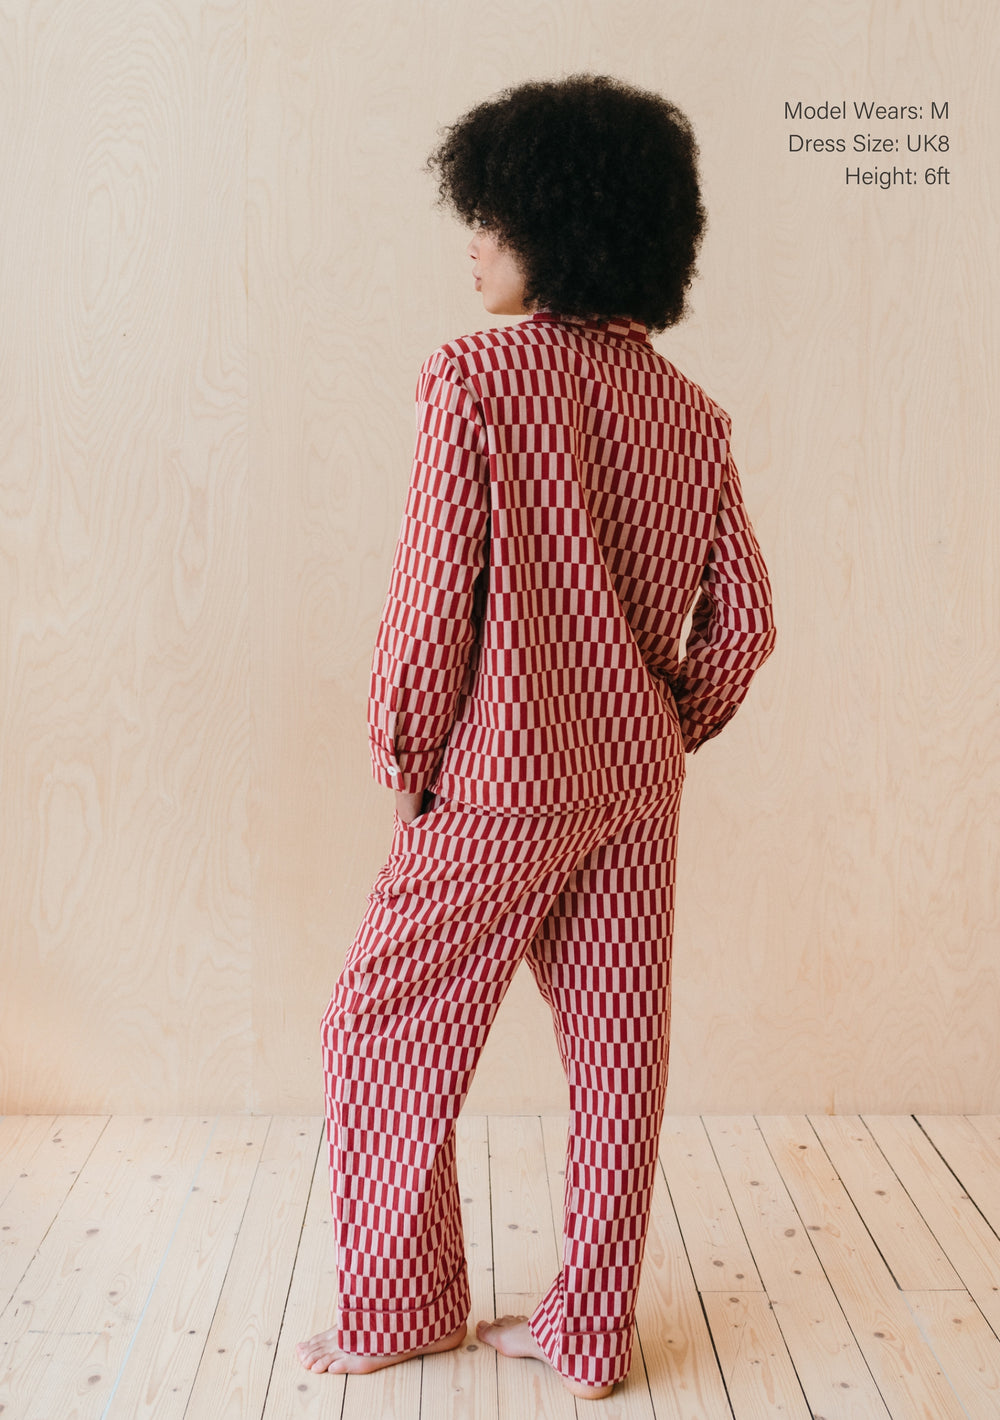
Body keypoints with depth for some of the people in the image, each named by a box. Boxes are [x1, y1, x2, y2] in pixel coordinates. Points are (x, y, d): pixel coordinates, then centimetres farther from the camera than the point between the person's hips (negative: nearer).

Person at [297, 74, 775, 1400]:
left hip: (500, 782, -5)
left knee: (388, 1031, 12)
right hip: (638, 789, 6)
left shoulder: (475, 378, -12)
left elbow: (433, 598, -15)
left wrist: (405, 763, -2)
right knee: (619, 1046, 12)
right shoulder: (691, 414, 3)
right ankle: (591, 1332, 25)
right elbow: (743, 621, 3)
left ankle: (395, 1309, 26)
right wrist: (664, 733, 16)